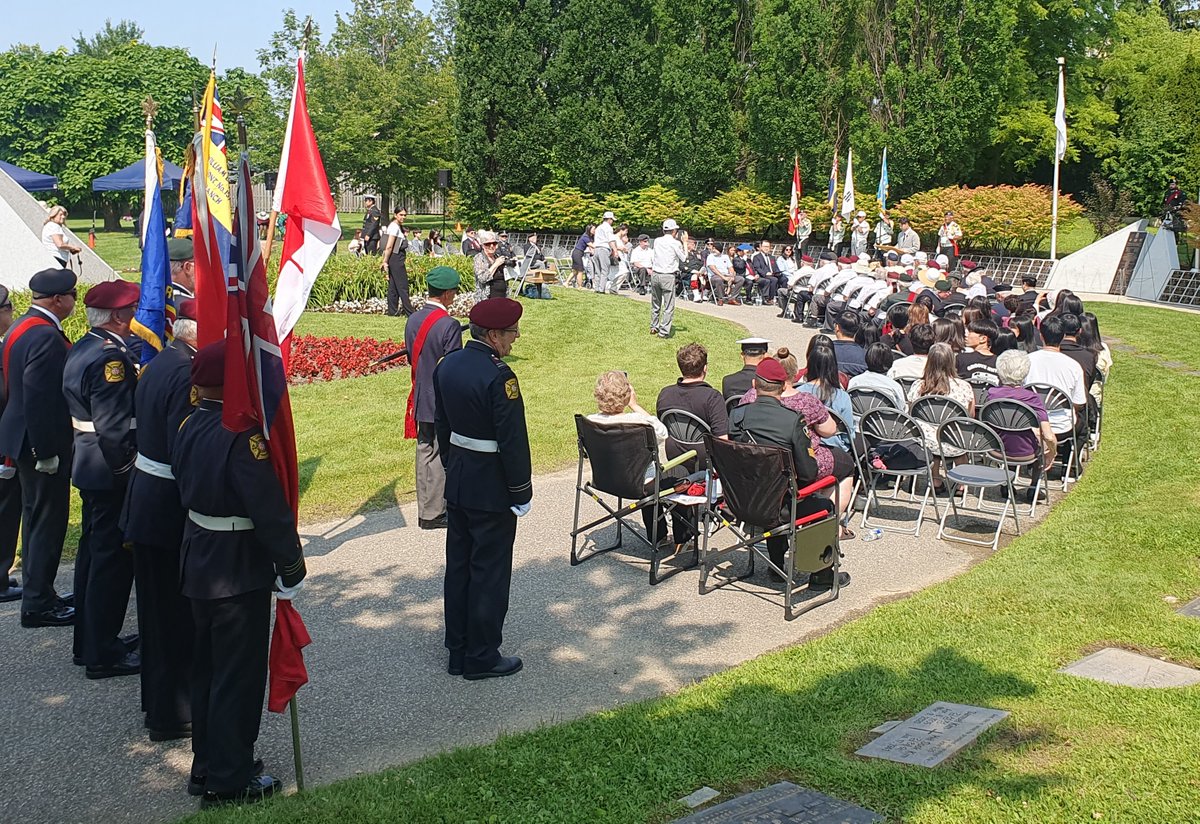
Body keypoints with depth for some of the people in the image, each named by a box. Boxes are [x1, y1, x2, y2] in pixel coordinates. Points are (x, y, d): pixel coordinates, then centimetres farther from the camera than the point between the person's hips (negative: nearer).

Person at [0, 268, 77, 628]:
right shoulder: (46, 336, -22)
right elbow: (37, 399, -26)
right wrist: (46, 452, -21)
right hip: (42, 442, -11)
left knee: (36, 519, 19)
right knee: (47, 522, -1)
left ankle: (38, 592, 30)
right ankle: (38, 604, 7)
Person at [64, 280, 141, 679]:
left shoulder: (80, 349, 10)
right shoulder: (110, 357, -21)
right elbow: (113, 427, -25)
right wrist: (127, 468, -16)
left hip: (88, 466, 10)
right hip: (111, 472, -10)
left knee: (93, 552, 19)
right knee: (112, 559, -1)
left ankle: (87, 642, 31)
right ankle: (102, 654, 9)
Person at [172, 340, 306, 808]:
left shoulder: (189, 426, 1)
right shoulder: (241, 438, -25)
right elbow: (270, 511, -23)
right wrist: (292, 570, -14)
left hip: (198, 565, 9)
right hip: (240, 572, -9)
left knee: (207, 667, 20)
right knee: (238, 675, 5)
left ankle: (207, 765, 34)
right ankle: (228, 782, 16)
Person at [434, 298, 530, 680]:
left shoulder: (447, 366, 3)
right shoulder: (498, 377, -22)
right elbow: (513, 441, -20)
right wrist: (521, 492, -11)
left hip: (457, 484, 8)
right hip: (491, 489, -8)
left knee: (458, 566, 16)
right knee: (489, 572, 4)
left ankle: (458, 651, 29)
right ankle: (482, 657, 14)